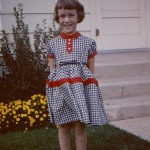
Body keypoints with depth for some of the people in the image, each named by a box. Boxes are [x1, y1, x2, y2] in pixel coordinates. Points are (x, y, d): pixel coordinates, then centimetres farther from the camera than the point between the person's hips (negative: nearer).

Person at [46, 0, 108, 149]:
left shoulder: (89, 42, 5)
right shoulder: (52, 43, 8)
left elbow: (91, 70, 8)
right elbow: (52, 70, 10)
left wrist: (89, 87, 3)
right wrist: (52, 88, 2)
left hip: (82, 86, -1)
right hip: (60, 87, 1)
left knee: (80, 126, 3)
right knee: (62, 126, 10)